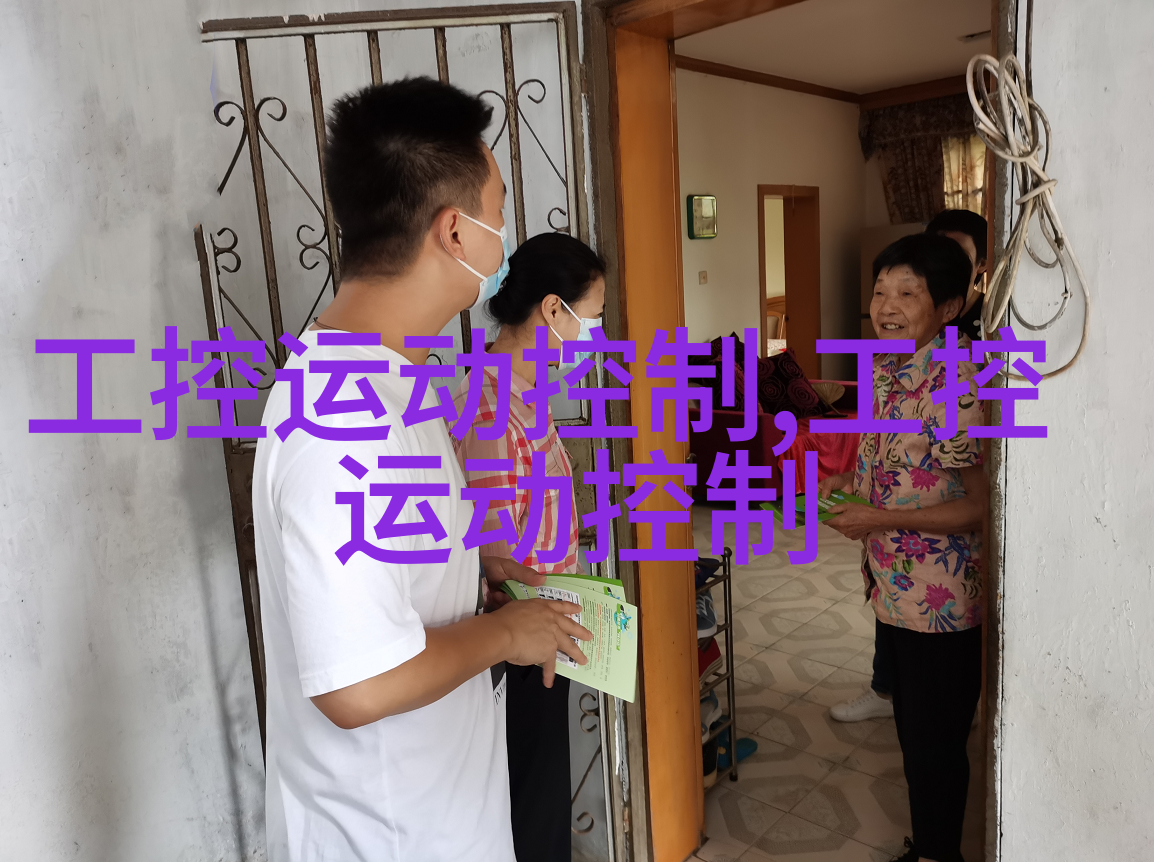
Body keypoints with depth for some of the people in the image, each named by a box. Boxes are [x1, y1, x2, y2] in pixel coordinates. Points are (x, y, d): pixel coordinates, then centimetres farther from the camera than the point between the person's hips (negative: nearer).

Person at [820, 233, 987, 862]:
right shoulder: (885, 368, 5)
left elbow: (982, 504, -21)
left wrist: (882, 519, -23)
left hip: (940, 597, -9)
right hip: (893, 590, 9)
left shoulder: (955, 386, -22)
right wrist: (850, 480, 6)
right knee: (913, 732, 23)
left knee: (933, 741, 10)